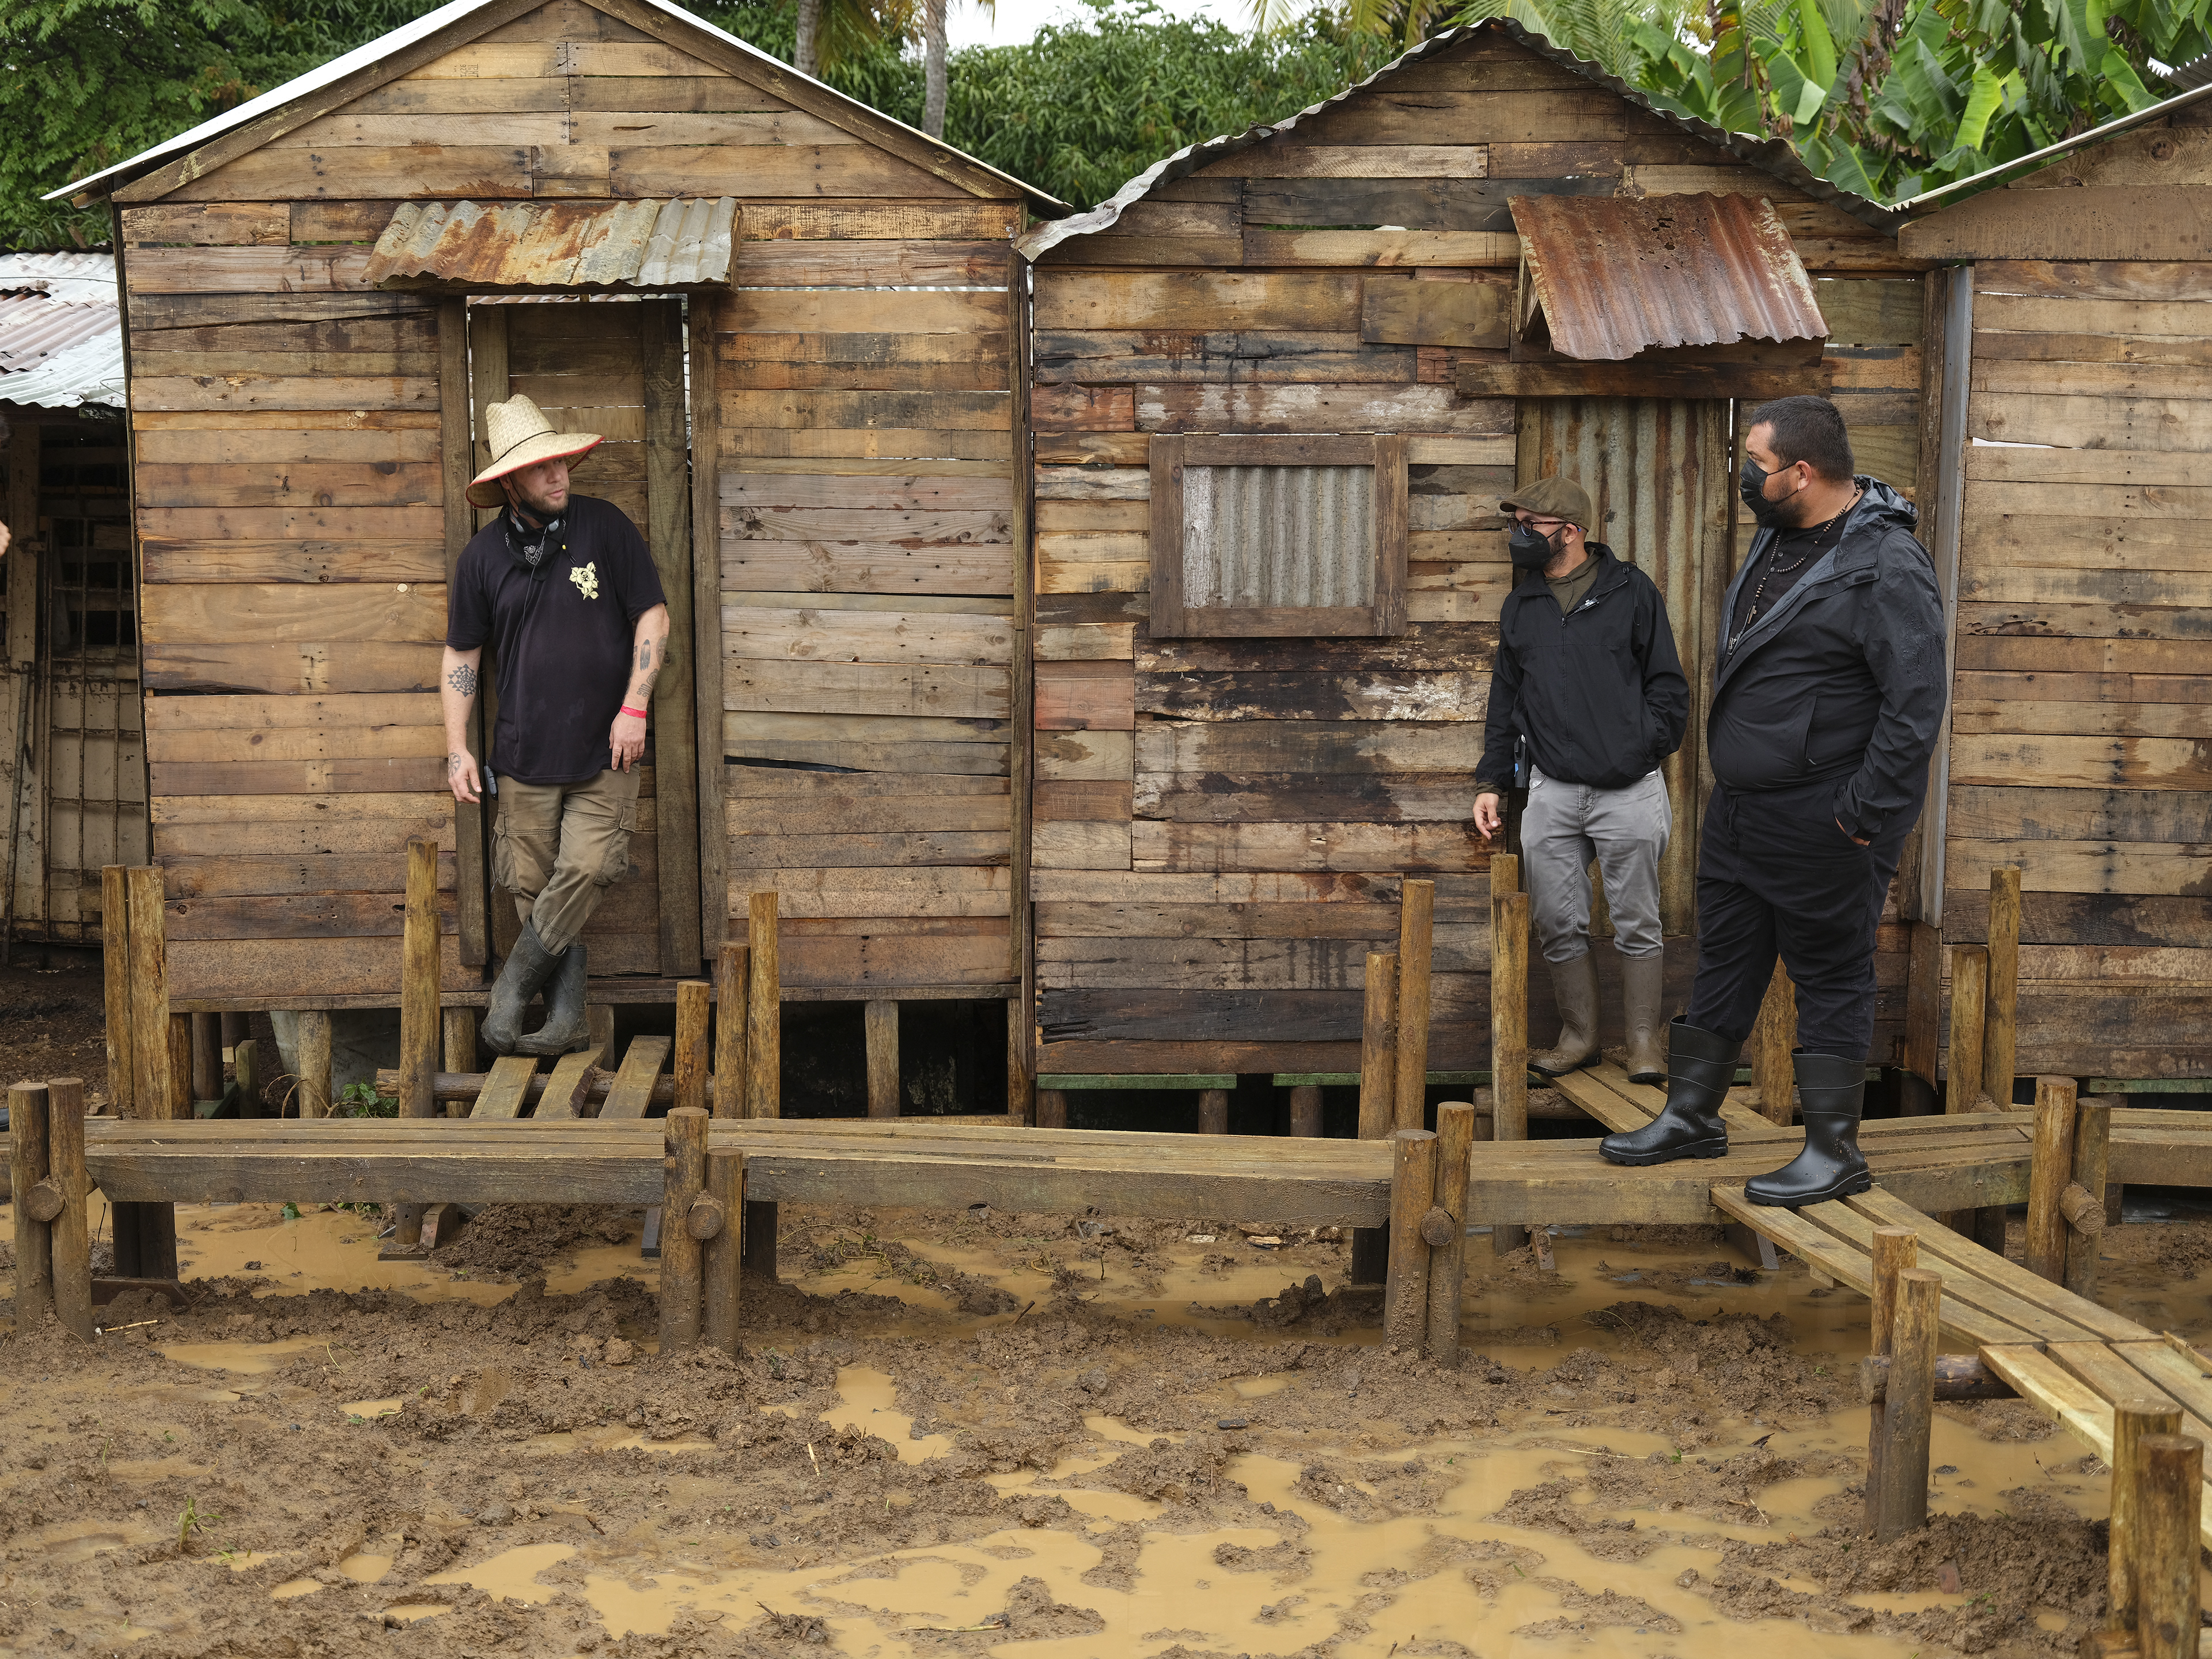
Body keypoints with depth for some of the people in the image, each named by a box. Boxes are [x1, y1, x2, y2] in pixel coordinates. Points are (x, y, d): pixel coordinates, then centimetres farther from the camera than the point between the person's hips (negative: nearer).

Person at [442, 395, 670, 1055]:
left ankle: (510, 991, 3)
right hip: (525, 754, 2)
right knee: (535, 889, 1)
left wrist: (634, 708, -8)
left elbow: (653, 616, 1)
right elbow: (461, 655, 12)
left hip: (605, 751, -2)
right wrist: (457, 748, 4)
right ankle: (566, 1022, 10)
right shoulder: (484, 555, 4)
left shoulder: (605, 526, 0)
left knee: (585, 872, -14)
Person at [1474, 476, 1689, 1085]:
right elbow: (1505, 699, 19)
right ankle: (1579, 1034, 20)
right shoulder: (1521, 606, 13)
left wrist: (1644, 749, -8)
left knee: (1636, 923, 3)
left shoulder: (1631, 590, 1)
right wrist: (1491, 782, 13)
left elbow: (1667, 684, 3)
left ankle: (1644, 1039, 15)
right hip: (1551, 791, 4)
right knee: (1558, 923, 5)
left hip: (1629, 790, -4)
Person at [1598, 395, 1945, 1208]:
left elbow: (1916, 705, -21)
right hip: (1738, 806, 9)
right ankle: (1692, 1116, 30)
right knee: (1723, 961, 17)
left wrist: (1866, 815, -20)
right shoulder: (1777, 537, 10)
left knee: (1831, 977, 2)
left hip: (1820, 826, -9)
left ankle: (1835, 1150, 12)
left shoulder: (1886, 564, -19)